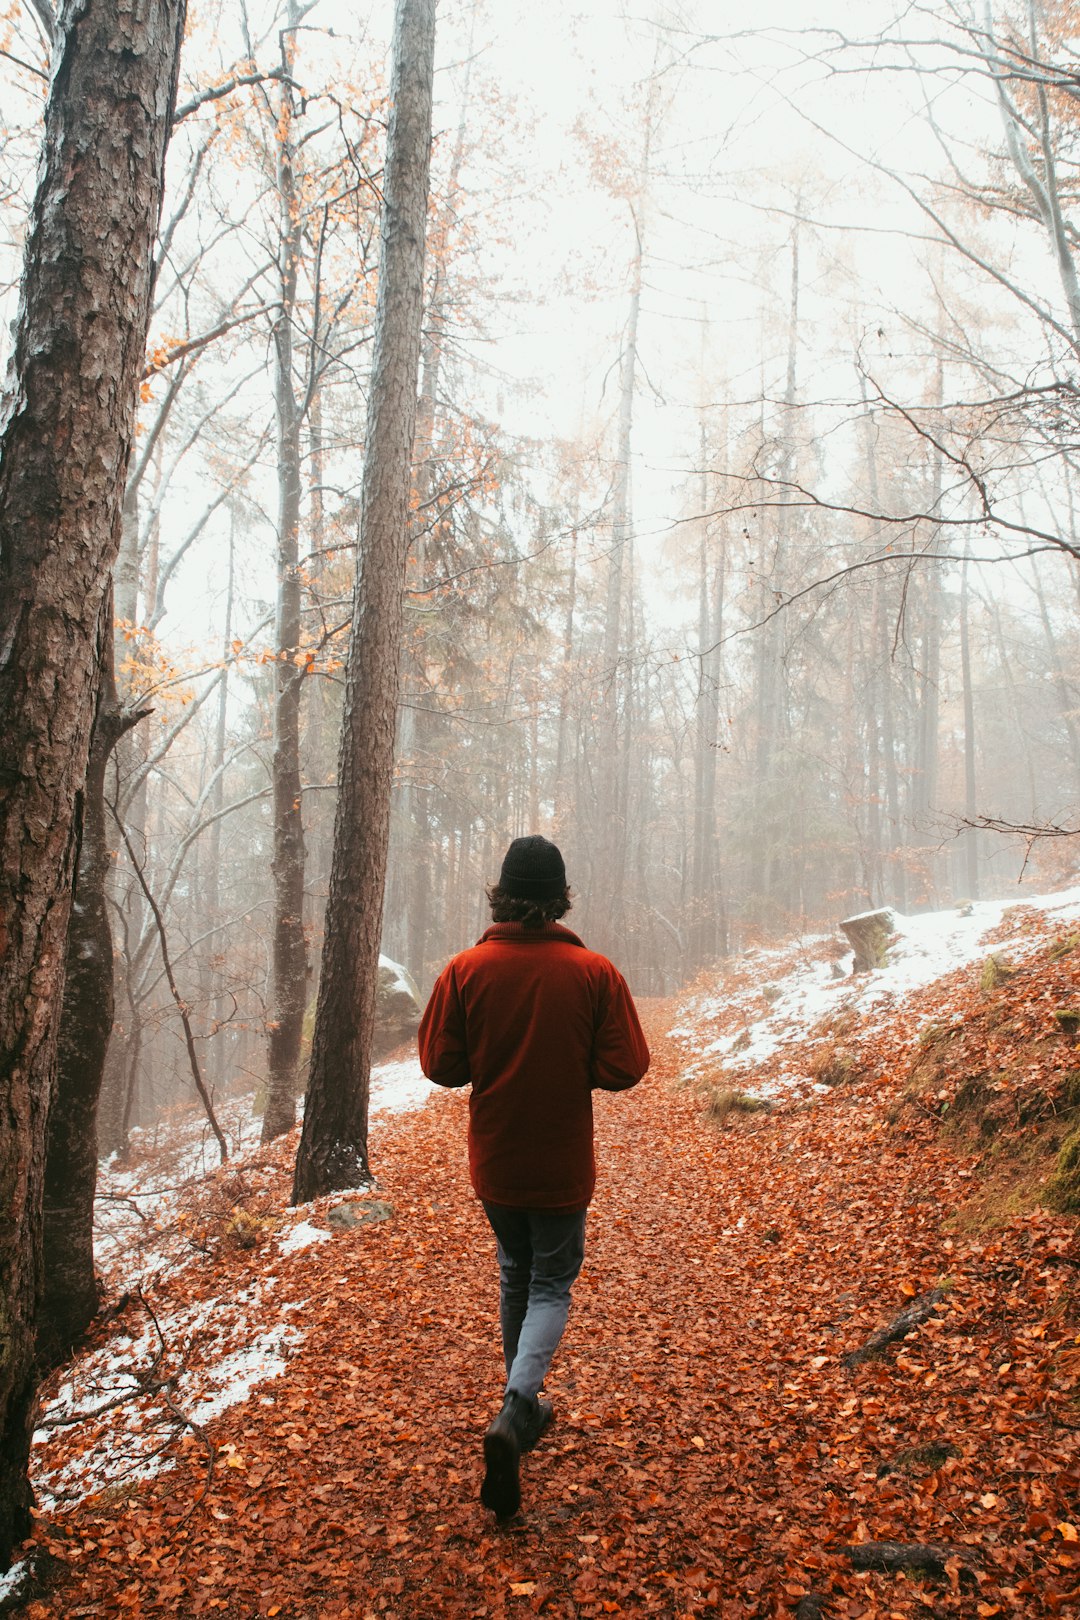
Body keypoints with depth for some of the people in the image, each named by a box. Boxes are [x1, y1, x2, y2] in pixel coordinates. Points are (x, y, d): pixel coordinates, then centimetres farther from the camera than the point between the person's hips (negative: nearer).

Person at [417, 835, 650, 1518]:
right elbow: (625, 1067, -11)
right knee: (552, 1285, 11)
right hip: (562, 1163, -2)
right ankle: (515, 1415, -9)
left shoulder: (466, 969, -10)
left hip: (493, 1160, 2)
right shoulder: (595, 972, -13)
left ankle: (525, 1408, 35)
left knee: (516, 1275, 23)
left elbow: (441, 1064, -7)